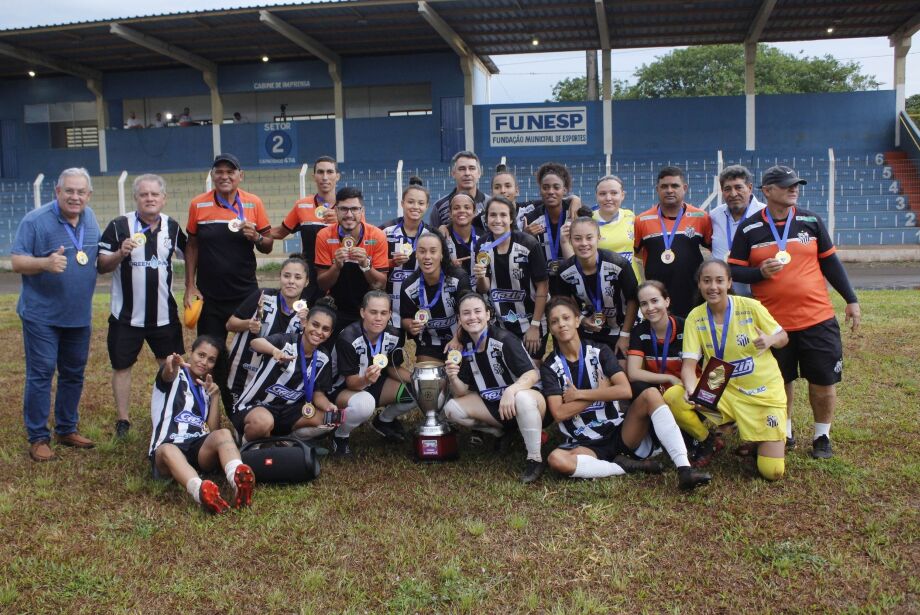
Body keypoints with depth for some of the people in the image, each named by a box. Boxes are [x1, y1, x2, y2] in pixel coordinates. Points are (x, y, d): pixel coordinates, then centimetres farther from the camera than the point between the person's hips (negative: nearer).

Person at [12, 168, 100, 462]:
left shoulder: (90, 219, 6)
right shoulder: (35, 220, -12)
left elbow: (99, 258, 18)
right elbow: (17, 262, -14)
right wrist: (45, 262, -32)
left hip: (79, 315, 6)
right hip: (42, 314, -6)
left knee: (74, 374, 13)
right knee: (40, 374, -4)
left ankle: (67, 429, 26)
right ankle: (38, 438, 6)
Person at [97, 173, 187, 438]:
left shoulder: (172, 227, 2)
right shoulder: (119, 226, -8)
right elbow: (101, 266, -7)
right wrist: (121, 253, -25)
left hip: (164, 314, 3)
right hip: (126, 314, -2)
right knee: (122, 366, 6)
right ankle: (123, 420, 20)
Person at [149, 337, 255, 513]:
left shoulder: (208, 387, 26)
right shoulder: (175, 376, 13)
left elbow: (214, 431, 15)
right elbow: (167, 375, -16)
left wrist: (215, 396, 4)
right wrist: (171, 366, -42)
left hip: (200, 448, 3)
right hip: (167, 446, -3)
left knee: (223, 434, -30)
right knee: (168, 451, -39)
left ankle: (239, 481, -61)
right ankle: (201, 491, -70)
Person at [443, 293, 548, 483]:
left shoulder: (504, 339, -20)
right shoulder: (465, 347, -1)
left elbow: (532, 375, -25)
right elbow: (462, 393, -1)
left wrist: (510, 390, -44)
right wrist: (453, 379, -23)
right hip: (492, 405, 6)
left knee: (523, 398, -41)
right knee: (451, 408, -13)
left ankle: (535, 459, -23)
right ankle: (500, 433, 4)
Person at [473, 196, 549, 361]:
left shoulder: (528, 244, -18)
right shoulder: (482, 245, -5)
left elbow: (543, 286, -12)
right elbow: (484, 289, 0)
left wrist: (535, 325, -11)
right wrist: (481, 277, -22)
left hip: (531, 324, -3)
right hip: (499, 325, 3)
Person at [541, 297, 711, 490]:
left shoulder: (600, 352, 5)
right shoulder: (549, 367, 2)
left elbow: (625, 390, -11)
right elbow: (559, 413, -11)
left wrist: (579, 394, -10)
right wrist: (600, 391, -7)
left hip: (619, 433, 2)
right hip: (585, 445, -1)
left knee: (651, 394, -24)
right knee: (556, 459, -35)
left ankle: (684, 469, -33)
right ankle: (629, 466, -23)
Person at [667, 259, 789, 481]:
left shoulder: (750, 307, -13)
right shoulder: (695, 317, -9)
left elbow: (783, 337, -1)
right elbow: (689, 364, -14)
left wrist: (771, 340, -26)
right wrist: (691, 388, -36)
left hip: (763, 392, -2)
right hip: (722, 390, 2)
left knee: (772, 472, -11)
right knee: (672, 398, -25)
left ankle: (758, 440, 26)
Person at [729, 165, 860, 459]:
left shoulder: (810, 220, 5)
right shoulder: (749, 228, -1)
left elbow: (830, 262, 11)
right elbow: (734, 270, 0)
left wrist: (851, 300, 9)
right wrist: (761, 272, -19)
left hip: (818, 319, 1)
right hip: (773, 322, -1)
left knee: (824, 381, 6)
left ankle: (822, 437, 25)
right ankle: (784, 433, 31)